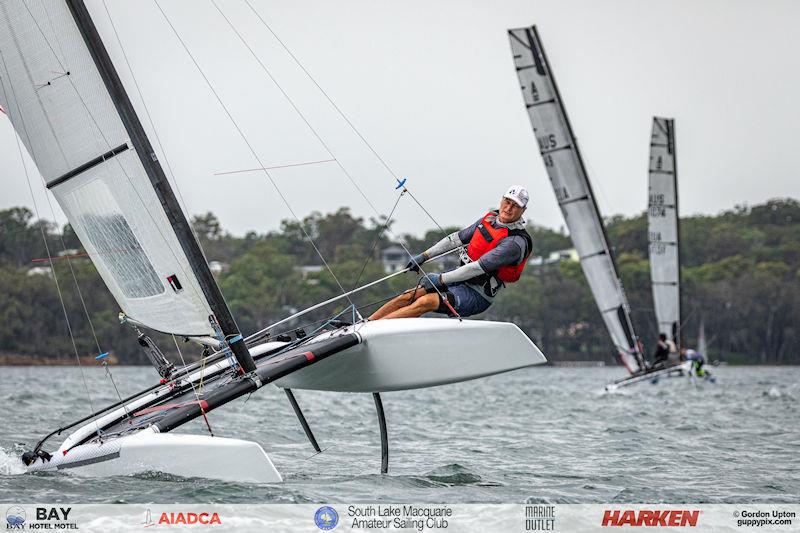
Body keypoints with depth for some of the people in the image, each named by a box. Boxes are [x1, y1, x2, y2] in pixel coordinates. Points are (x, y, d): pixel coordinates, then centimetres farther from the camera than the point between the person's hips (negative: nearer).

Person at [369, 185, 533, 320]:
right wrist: (424, 256, 10)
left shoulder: (516, 242, -20)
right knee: (408, 296, -5)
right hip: (461, 278, 8)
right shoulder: (491, 218, 6)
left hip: (477, 296, -8)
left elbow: (480, 267, -24)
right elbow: (458, 238, 14)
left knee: (426, 302, -26)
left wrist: (441, 279, -22)